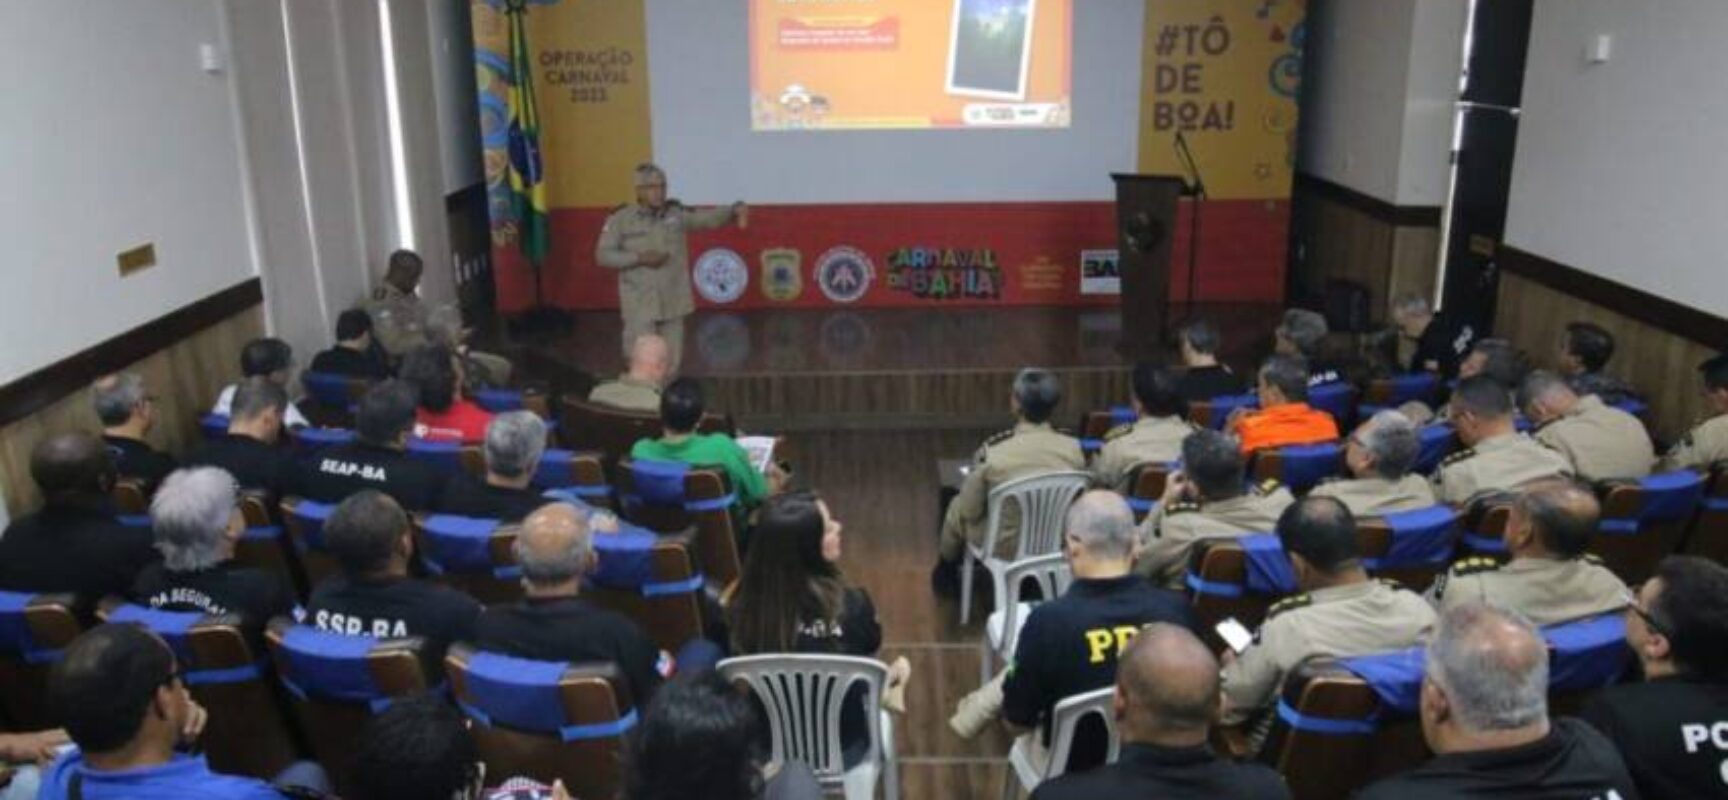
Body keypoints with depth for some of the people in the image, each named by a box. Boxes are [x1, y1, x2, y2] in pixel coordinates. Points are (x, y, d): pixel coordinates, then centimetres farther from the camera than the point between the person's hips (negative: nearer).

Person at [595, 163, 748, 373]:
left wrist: (734, 210, -26)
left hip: (673, 304, 3)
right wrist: (639, 258, -16)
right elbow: (602, 255, -5)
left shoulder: (677, 214, 3)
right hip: (640, 306, -3)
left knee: (671, 363, 12)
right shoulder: (620, 219, -4)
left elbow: (709, 218, -6)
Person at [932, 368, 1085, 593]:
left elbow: (970, 511, -15)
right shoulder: (1074, 448, -17)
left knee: (956, 509, 27)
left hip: (1005, 547, -4)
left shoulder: (992, 451, -28)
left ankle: (946, 574, 54)